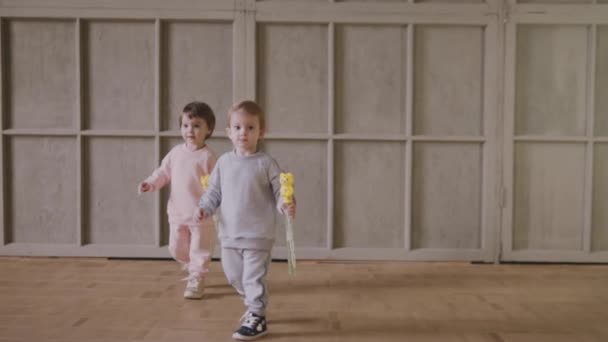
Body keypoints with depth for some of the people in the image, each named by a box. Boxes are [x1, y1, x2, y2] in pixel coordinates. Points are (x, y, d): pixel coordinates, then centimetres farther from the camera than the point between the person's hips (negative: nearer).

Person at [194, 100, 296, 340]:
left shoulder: (266, 163, -9)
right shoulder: (224, 162, 4)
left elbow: (279, 192, -6)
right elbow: (214, 191, 10)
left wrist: (286, 206, -26)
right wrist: (204, 208, -5)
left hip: (258, 235, -5)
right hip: (229, 234, 6)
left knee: (253, 277, -2)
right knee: (234, 277, 19)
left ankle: (257, 319, 14)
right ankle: (253, 306, 42)